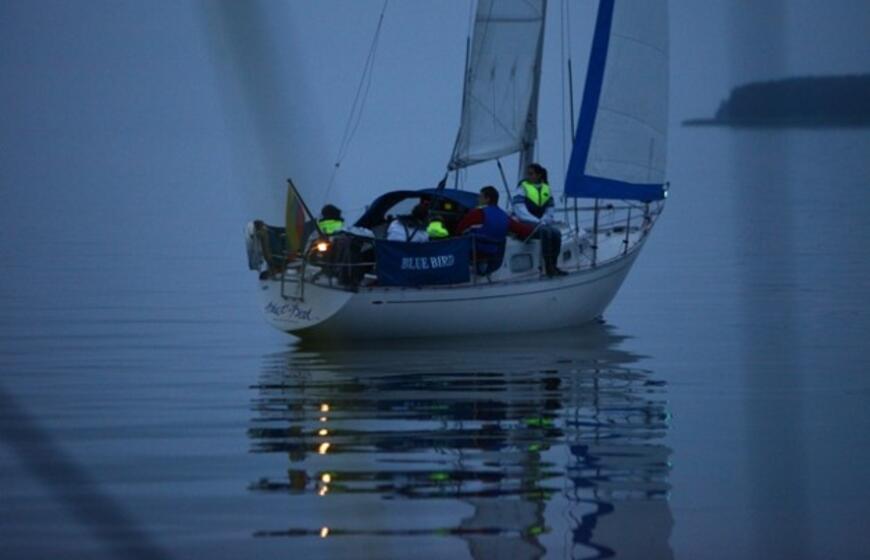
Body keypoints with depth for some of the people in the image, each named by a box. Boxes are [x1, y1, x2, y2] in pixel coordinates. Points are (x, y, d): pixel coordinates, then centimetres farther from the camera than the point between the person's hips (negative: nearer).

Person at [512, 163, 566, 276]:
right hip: (525, 225, -4)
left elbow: (550, 212, 11)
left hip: (542, 224, 4)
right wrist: (538, 222, -20)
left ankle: (553, 266, -25)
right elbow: (520, 212, -11)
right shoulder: (522, 188, -1)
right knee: (545, 231, -34)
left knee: (556, 232, -28)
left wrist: (544, 221, -11)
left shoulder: (546, 189, 13)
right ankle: (548, 267, -34)